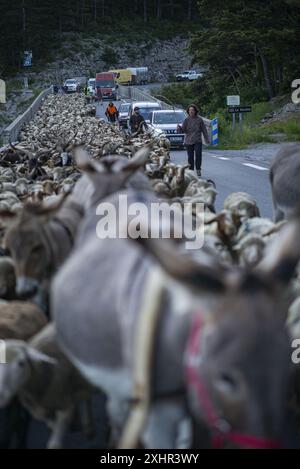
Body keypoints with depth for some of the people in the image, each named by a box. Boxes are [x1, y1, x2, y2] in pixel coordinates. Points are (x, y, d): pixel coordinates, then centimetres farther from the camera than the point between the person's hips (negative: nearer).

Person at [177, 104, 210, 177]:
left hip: (198, 141, -1)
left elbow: (204, 130, 7)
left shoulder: (199, 119, 2)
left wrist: (207, 139, 6)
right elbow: (183, 130, 0)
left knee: (198, 155, -15)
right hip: (188, 141, 1)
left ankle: (198, 170, -7)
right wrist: (179, 128, -22)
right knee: (190, 157, 3)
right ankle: (191, 171, 12)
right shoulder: (186, 120, 3)